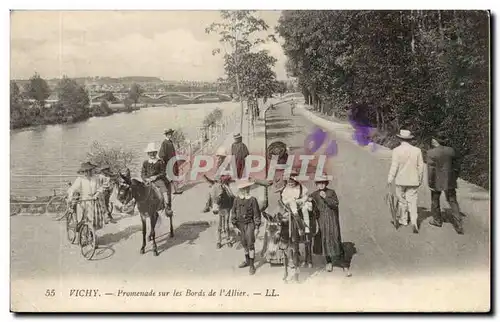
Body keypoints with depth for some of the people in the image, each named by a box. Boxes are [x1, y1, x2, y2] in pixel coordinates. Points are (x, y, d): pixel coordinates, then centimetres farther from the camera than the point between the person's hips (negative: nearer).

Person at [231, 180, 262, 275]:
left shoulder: (252, 200, -13)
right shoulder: (237, 200, -5)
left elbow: (257, 214, -9)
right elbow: (233, 213, 2)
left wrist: (257, 228, -10)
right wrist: (235, 226, 0)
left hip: (250, 224, -4)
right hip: (240, 225, 4)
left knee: (250, 244, -5)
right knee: (244, 243, 16)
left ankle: (252, 266, 3)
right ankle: (247, 261, 35)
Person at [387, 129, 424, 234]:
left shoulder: (396, 150, -11)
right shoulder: (417, 150, -2)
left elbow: (394, 166, -12)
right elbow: (420, 166, 3)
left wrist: (390, 179, -4)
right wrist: (420, 179, 15)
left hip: (400, 180, -2)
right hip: (413, 180, 2)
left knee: (402, 200, 15)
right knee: (412, 201, 4)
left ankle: (403, 220, 26)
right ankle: (414, 221, -12)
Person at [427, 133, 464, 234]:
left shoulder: (431, 153, -14)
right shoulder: (451, 151, -1)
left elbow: (431, 169, -16)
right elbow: (457, 167, 5)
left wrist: (430, 184, -9)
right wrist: (454, 179, 18)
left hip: (437, 181, -3)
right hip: (449, 181, 3)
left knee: (435, 200, 18)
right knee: (453, 202, 8)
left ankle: (437, 221, 30)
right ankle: (458, 225, -1)